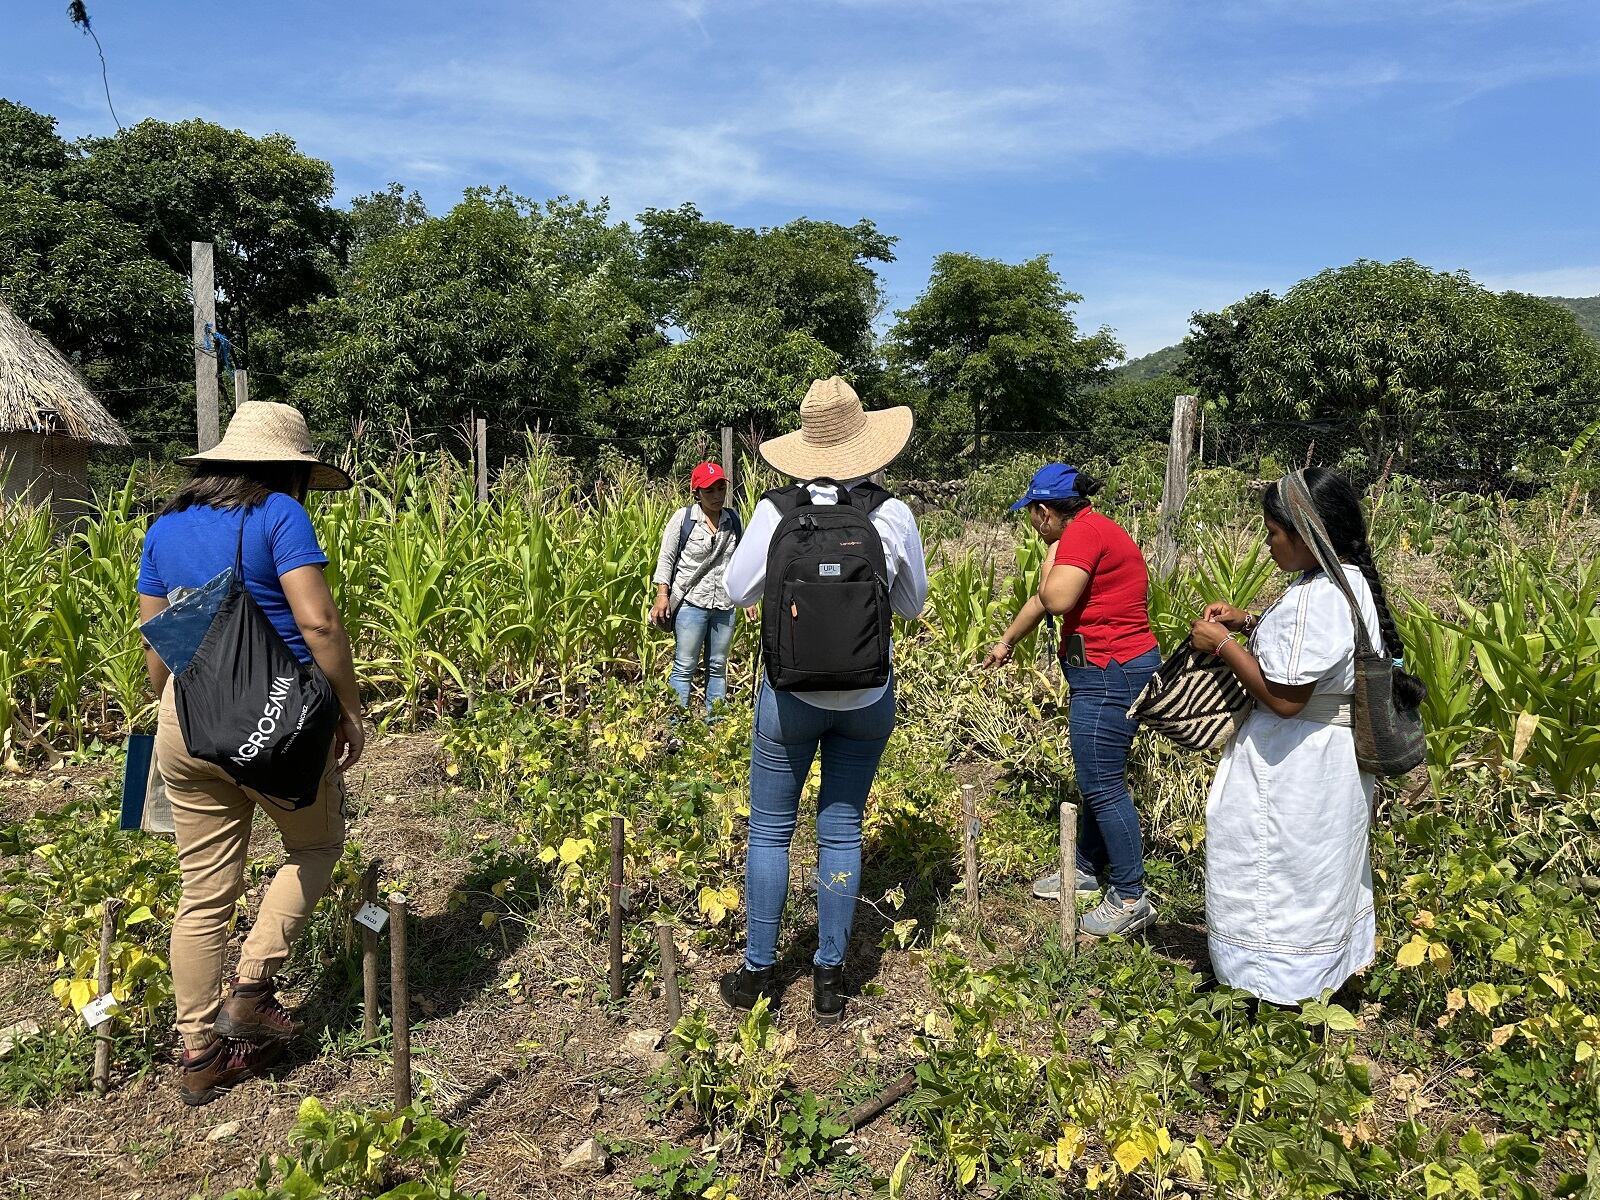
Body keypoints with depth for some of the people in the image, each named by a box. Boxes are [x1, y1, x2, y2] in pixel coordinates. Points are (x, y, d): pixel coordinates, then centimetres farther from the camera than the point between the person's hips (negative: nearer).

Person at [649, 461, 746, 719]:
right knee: (685, 668, -2)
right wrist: (662, 595, -10)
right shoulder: (683, 518, -4)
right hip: (691, 602, -4)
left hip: (725, 605, 4)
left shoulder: (733, 520, 7)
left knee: (718, 667, 12)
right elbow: (666, 558, -2)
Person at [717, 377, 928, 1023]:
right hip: (868, 698, 2)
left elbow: (738, 590, 1)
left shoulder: (776, 512, -12)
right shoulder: (894, 515, -9)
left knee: (769, 831, 13)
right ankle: (830, 975, 24)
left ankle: (757, 972, 23)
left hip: (791, 692, -1)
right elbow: (912, 603, 4)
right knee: (841, 831, 13)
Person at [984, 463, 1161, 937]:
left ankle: (1131, 898, 6)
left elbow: (1056, 599, -27)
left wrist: (1052, 556, -8)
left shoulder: (1082, 532, -16)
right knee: (1097, 777, 19)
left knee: (1103, 784, -4)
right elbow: (1043, 599, 26)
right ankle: (1088, 870, 33)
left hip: (1108, 675, -11)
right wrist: (1006, 642, 34)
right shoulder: (1092, 529, 16)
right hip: (1111, 670, 11)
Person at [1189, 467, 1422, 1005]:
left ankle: (1284, 988, 20)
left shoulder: (1315, 597, -28)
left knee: (1281, 874, 6)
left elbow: (1284, 696, -27)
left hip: (1297, 766, -10)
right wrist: (1251, 623, 6)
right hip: (1336, 754, 10)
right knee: (1321, 871, 24)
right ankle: (1325, 970, 41)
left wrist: (1223, 644, -17)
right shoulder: (1349, 580, 4)